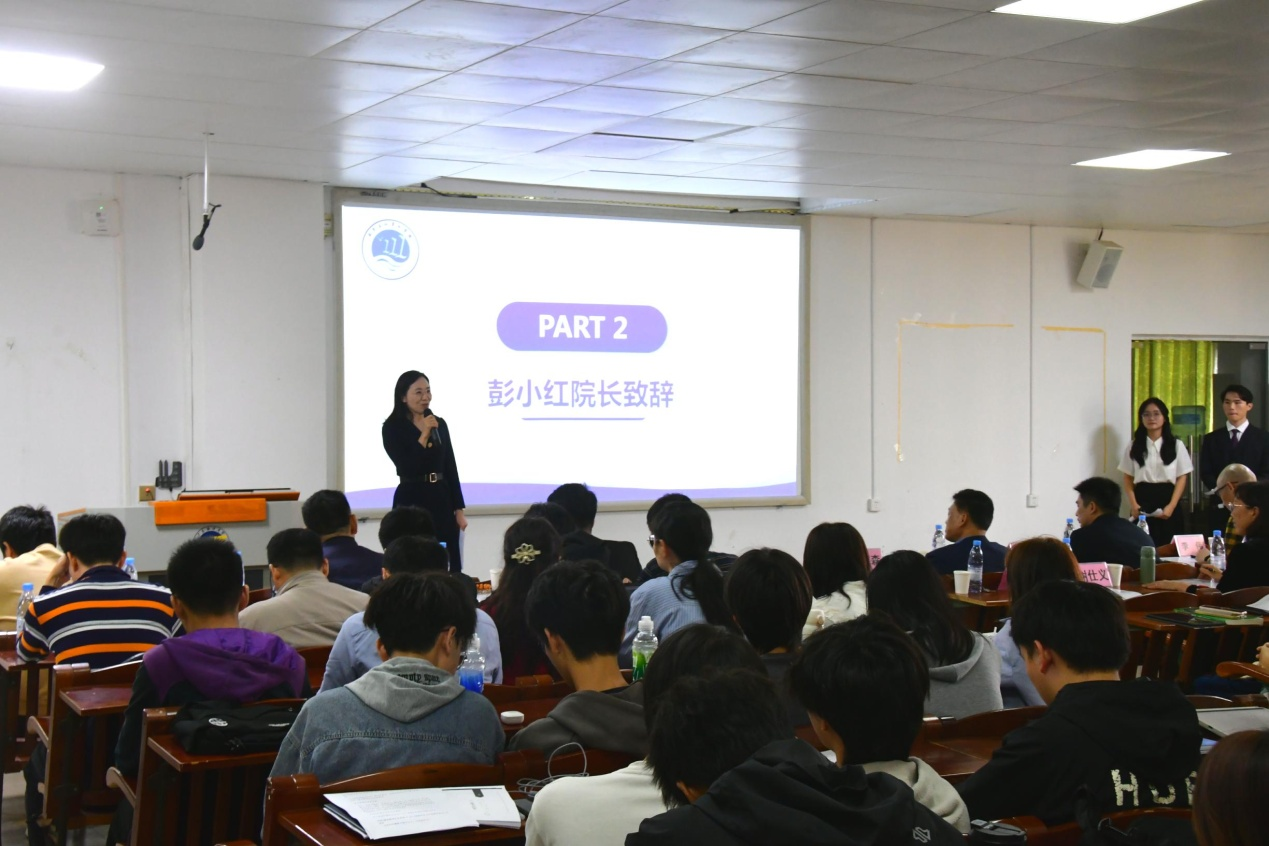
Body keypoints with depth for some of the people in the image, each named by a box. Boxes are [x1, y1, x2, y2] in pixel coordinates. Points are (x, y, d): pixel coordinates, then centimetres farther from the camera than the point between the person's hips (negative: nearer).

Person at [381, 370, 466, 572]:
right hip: (411, 500, -5)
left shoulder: (440, 424, 9)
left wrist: (459, 510, 7)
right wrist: (424, 435, -19)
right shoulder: (393, 427, -6)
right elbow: (406, 468, -16)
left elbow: (451, 468, 11)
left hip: (442, 498, 5)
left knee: (449, 565, 1)